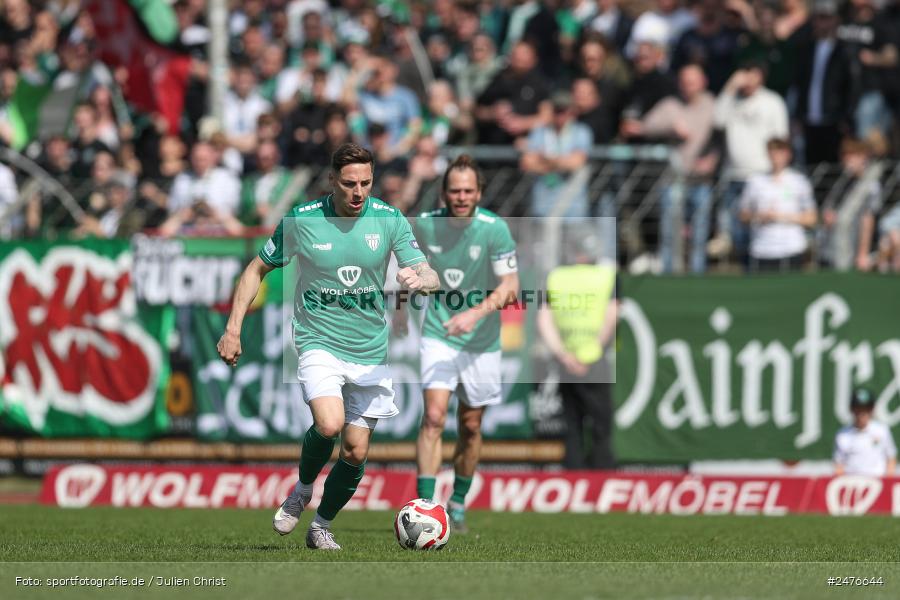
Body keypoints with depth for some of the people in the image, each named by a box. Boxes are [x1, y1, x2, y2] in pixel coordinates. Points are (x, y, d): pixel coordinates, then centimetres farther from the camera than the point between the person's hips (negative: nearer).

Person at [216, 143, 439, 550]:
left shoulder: (389, 219, -3)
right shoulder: (300, 220, -6)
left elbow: (431, 278, -6)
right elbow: (257, 270, 5)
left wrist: (418, 279, -32)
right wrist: (233, 328, -2)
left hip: (370, 351, 2)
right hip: (319, 343, -2)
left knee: (356, 450, 1)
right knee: (329, 424, -26)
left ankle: (322, 525, 23)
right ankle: (302, 490, 3)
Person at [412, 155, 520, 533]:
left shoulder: (494, 229, -13)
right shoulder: (425, 225, -6)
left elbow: (510, 285, -16)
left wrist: (476, 313, -30)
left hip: (481, 342, 0)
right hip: (438, 335, 0)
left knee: (470, 426, 10)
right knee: (434, 416, -17)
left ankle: (458, 503, 30)